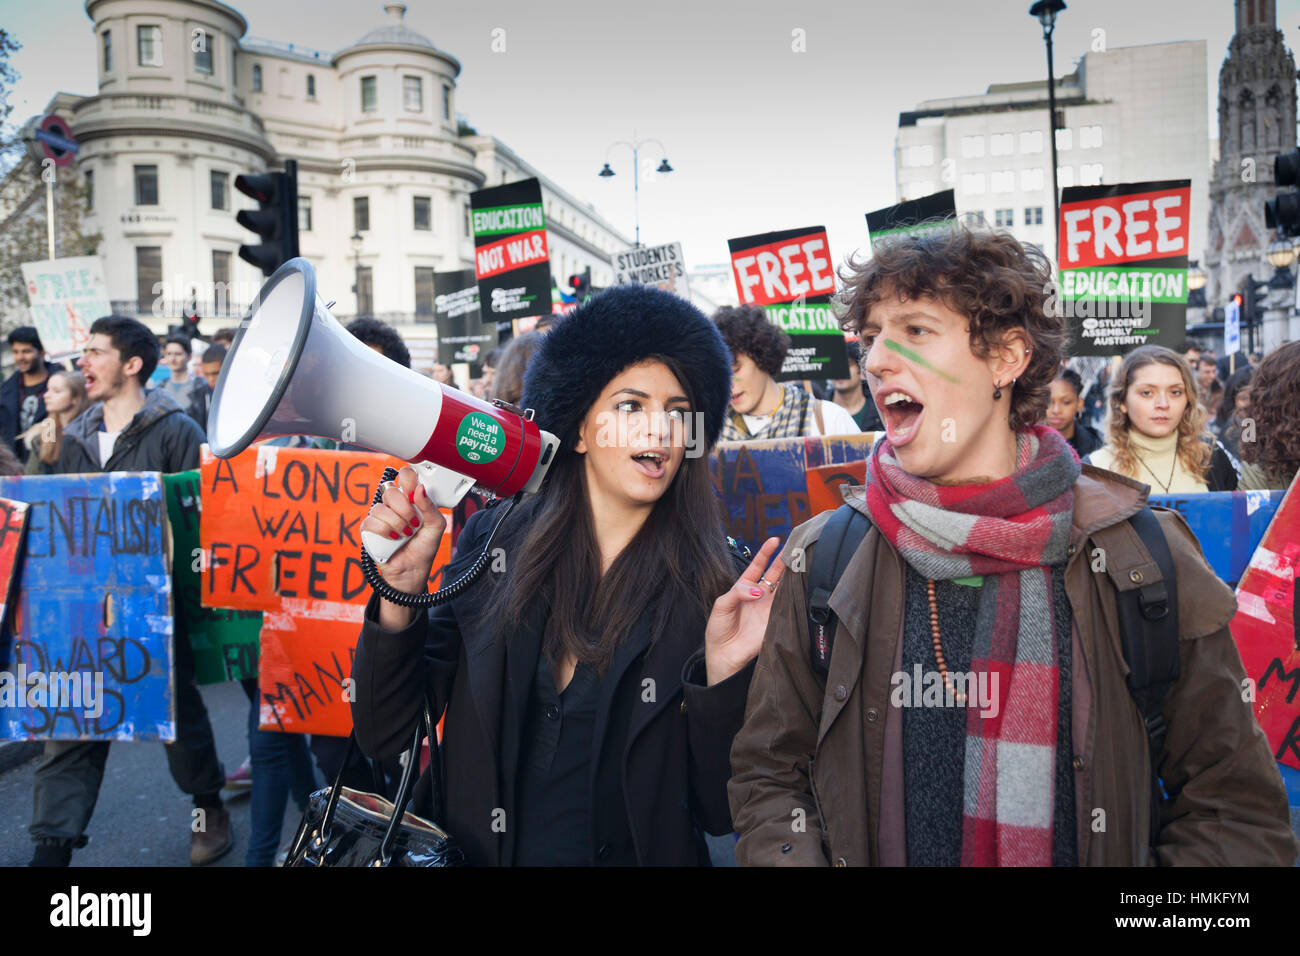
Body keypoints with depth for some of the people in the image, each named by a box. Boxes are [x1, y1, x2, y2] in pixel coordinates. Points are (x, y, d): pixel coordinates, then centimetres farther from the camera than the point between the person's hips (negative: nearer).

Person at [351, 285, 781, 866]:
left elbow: (720, 813, -11)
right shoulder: (494, 541, -9)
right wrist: (401, 589, -20)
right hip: (476, 851, 1)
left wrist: (723, 675, -26)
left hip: (639, 853, -1)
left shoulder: (719, 583, -14)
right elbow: (384, 737, -7)